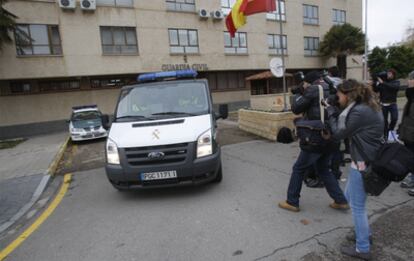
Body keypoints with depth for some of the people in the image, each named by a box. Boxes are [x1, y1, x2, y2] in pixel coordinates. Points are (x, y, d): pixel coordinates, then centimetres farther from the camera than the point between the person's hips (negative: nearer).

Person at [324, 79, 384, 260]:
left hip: (362, 164, -10)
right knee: (350, 197, 22)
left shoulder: (359, 112, -22)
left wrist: (330, 111, -6)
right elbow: (349, 131, 11)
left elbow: (338, 134, -14)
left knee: (357, 206, 3)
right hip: (368, 160, 10)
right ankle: (364, 233, 37)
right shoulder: (368, 107, 10)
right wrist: (334, 111, 0)